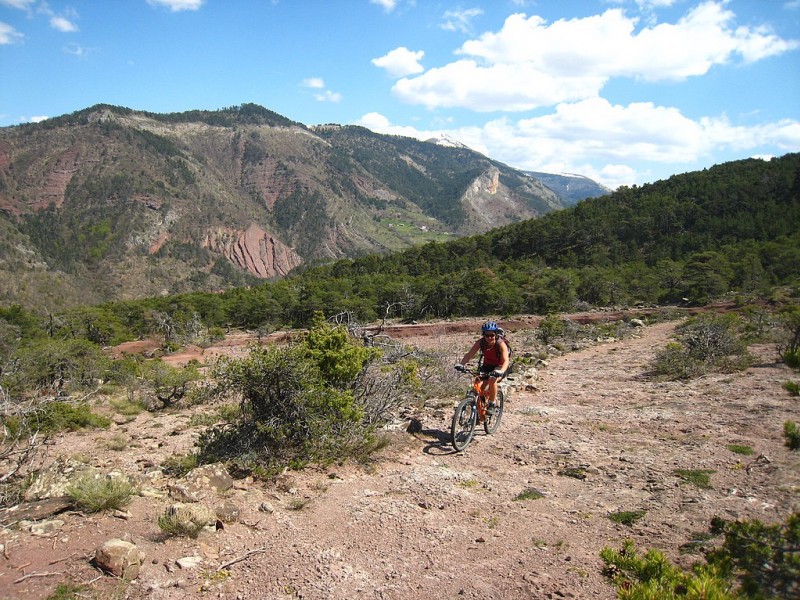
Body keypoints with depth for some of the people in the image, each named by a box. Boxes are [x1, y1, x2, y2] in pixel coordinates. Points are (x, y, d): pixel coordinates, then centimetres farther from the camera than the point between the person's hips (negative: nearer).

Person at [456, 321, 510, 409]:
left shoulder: (501, 344, -27)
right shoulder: (481, 341, -18)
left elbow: (506, 361, -37)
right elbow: (469, 354, -22)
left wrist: (500, 372, -57)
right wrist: (461, 364, -39)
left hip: (499, 367, -4)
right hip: (486, 366, 4)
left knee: (492, 380, -35)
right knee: (480, 389, -13)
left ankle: (492, 404, -14)